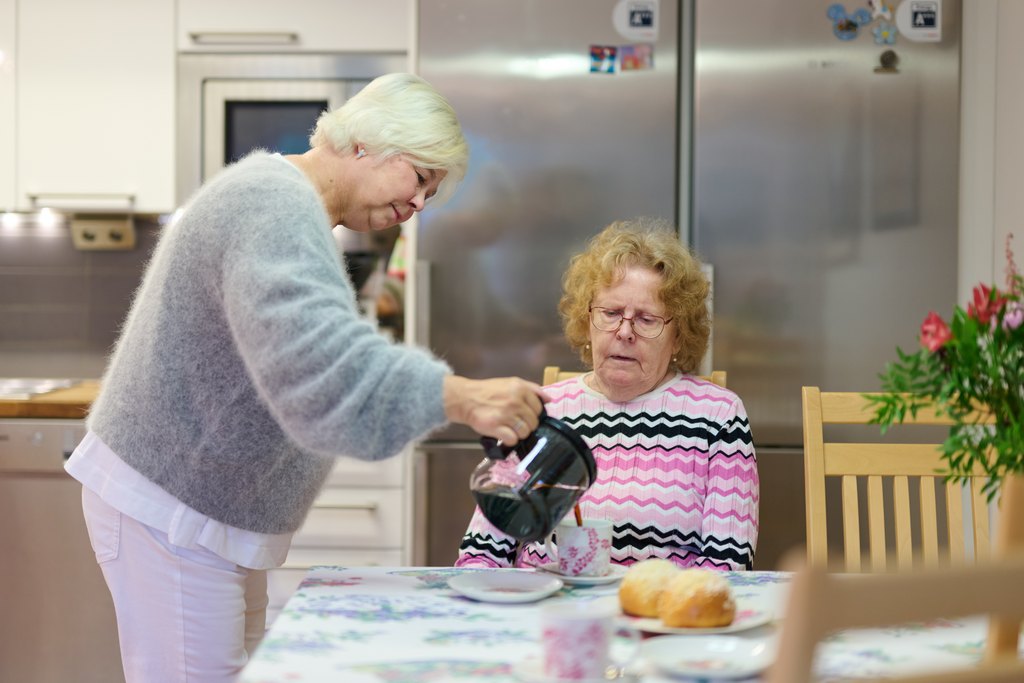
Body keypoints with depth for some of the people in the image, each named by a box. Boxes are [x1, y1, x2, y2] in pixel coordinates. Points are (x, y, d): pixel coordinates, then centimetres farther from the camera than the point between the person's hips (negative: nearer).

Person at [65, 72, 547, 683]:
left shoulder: (278, 196, 17)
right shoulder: (278, 206, -20)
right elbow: (319, 369, -36)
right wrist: (458, 397, -43)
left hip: (215, 511, 11)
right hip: (172, 511, -11)